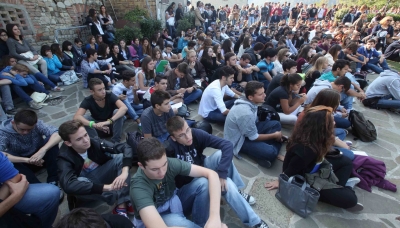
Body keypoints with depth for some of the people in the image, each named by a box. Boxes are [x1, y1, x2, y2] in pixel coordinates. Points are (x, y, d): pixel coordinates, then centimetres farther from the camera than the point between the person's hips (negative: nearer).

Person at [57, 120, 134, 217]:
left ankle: (122, 205, -28)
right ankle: (124, 200, -26)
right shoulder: (64, 157, -26)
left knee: (121, 157, -24)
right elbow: (68, 185, -42)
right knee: (79, 181, -37)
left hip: (101, 175, 2)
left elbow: (125, 147, -24)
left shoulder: (94, 142, -22)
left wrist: (125, 172, -39)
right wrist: (106, 187, -47)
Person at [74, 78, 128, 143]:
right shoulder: (88, 101, -17)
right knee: (84, 118, -25)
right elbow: (76, 117, -31)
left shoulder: (110, 96, -21)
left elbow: (124, 108, -38)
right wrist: (94, 125, -48)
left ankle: (116, 141, -19)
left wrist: (109, 121, -50)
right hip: (98, 126, 1)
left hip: (112, 124, -1)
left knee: (117, 111, -31)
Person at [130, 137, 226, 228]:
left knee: (205, 183, -22)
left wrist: (215, 216, -39)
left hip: (172, 203, 4)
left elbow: (211, 174, -27)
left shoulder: (171, 163, -26)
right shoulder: (139, 187, -35)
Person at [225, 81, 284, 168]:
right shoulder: (246, 112, -34)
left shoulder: (248, 102, -7)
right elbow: (254, 137, -21)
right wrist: (274, 135, -7)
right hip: (239, 140, -9)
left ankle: (263, 147, -6)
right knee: (271, 152, -28)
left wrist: (275, 135, 4)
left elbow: (254, 122, 8)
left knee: (276, 124, 5)